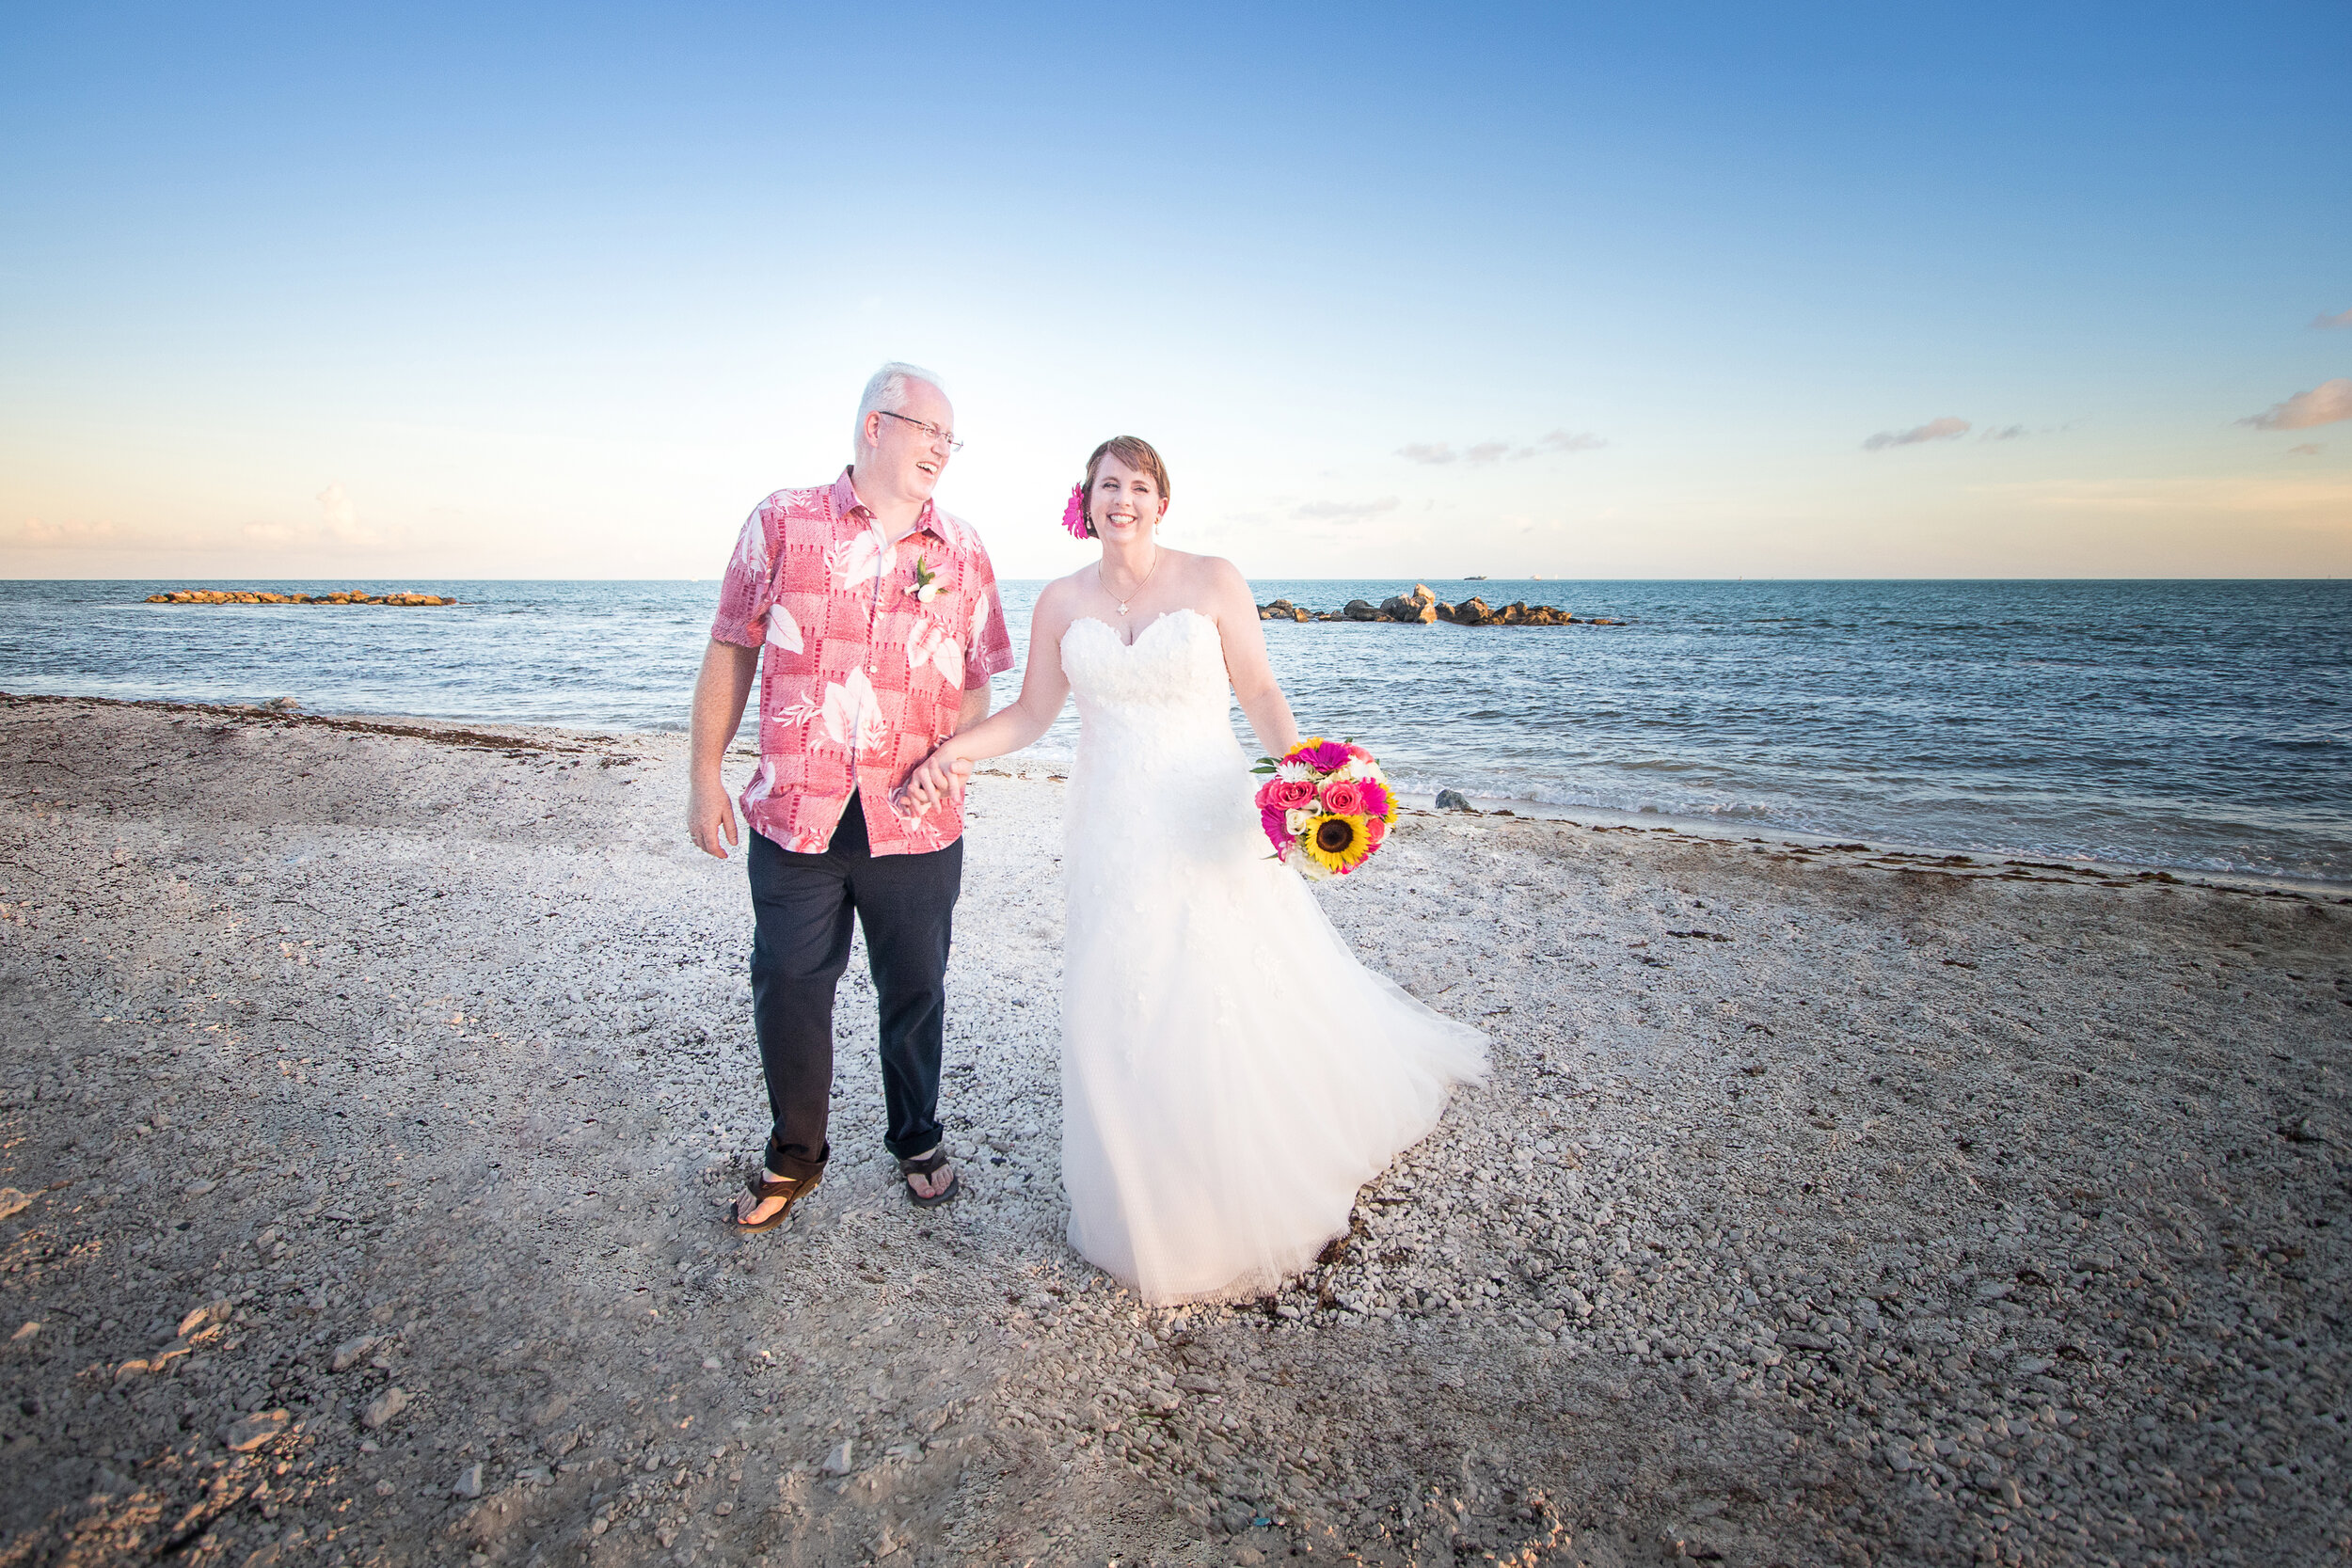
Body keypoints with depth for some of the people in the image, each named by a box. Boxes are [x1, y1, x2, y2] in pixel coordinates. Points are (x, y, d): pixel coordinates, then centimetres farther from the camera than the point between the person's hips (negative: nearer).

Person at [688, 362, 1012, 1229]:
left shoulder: (962, 551, 7)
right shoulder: (783, 521, 3)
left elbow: (977, 681, 10)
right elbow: (731, 650, 5)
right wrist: (705, 774, 2)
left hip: (915, 822, 1)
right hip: (793, 812, -1)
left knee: (915, 992, 13)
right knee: (787, 991, 8)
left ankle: (918, 1141, 37)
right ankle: (793, 1156, 32)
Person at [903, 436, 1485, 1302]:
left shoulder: (1213, 581, -2)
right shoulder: (1062, 602, 5)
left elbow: (1260, 692, -2)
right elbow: (1030, 714, 8)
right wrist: (949, 751, -6)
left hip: (1207, 825, -2)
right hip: (1113, 835, 3)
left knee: (1237, 1012, 5)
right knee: (1120, 1020, 7)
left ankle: (1256, 1202, 32)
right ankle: (1149, 1211, 30)